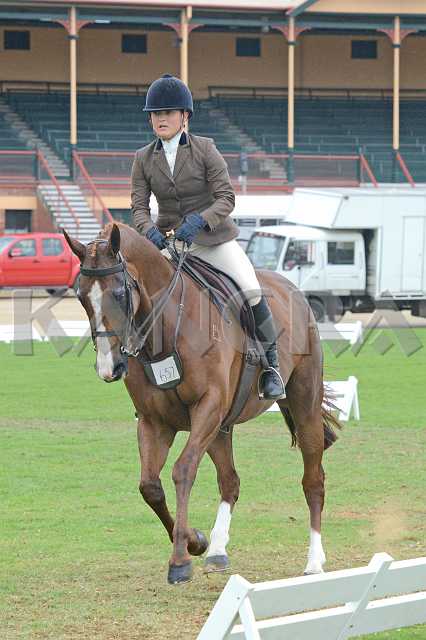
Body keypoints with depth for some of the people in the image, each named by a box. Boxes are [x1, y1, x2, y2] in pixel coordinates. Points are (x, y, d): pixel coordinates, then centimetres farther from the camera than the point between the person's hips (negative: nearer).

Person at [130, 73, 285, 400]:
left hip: (214, 238, -3)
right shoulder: (144, 159, 1)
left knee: (252, 291, -21)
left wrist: (199, 221, -29)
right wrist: (149, 230, -26)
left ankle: (271, 365, -6)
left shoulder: (205, 149, -7)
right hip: (169, 241, 3)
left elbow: (226, 197, -12)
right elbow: (139, 206, -3)